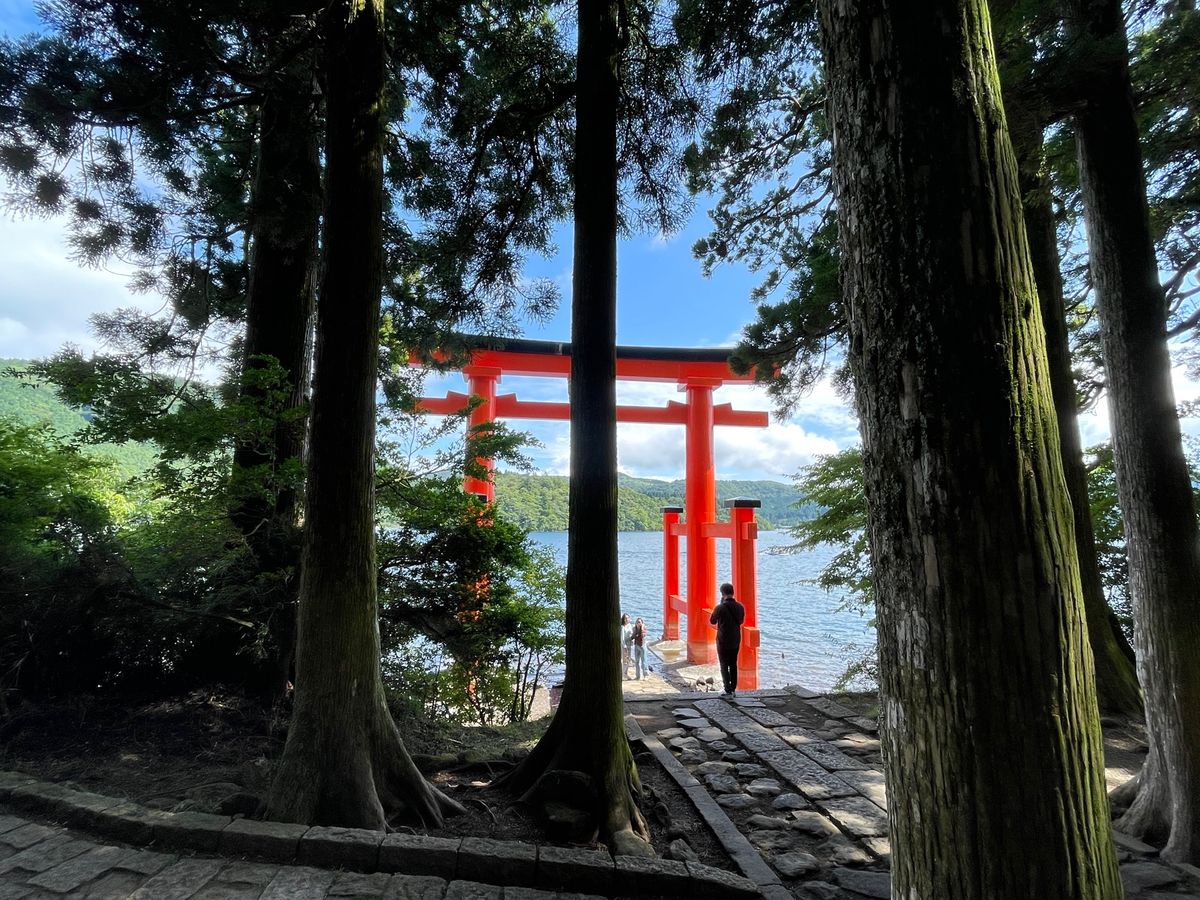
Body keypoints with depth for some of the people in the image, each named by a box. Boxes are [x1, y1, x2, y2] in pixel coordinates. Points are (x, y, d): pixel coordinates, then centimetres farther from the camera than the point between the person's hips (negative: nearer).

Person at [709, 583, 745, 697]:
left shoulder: (720, 607, -20)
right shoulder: (740, 607, -4)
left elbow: (712, 621, -3)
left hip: (723, 641, -5)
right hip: (736, 641, 5)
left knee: (724, 666, 3)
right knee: (733, 665, 17)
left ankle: (728, 691, -4)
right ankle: (733, 689, 23)